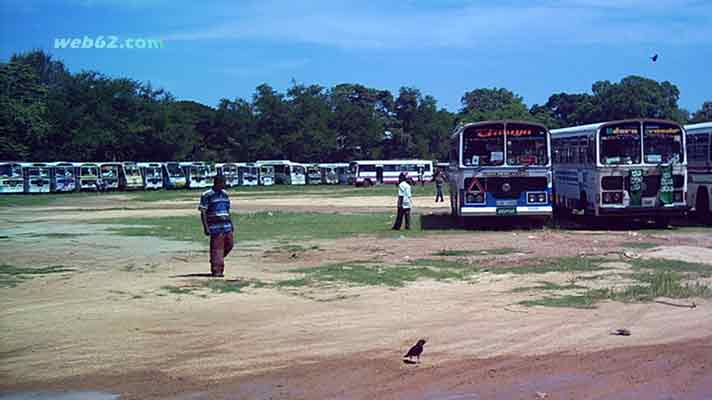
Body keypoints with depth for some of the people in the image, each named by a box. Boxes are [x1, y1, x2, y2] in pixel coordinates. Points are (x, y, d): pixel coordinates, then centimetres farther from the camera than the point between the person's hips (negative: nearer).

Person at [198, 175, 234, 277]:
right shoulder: (207, 195, -5)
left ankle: (216, 261, 26)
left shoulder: (224, 194, 16)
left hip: (227, 226, 7)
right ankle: (216, 270, -1)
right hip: (215, 226, -7)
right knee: (217, 248, -6)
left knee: (229, 244, 5)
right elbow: (203, 213, -7)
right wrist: (206, 227, -13)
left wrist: (231, 224, 19)